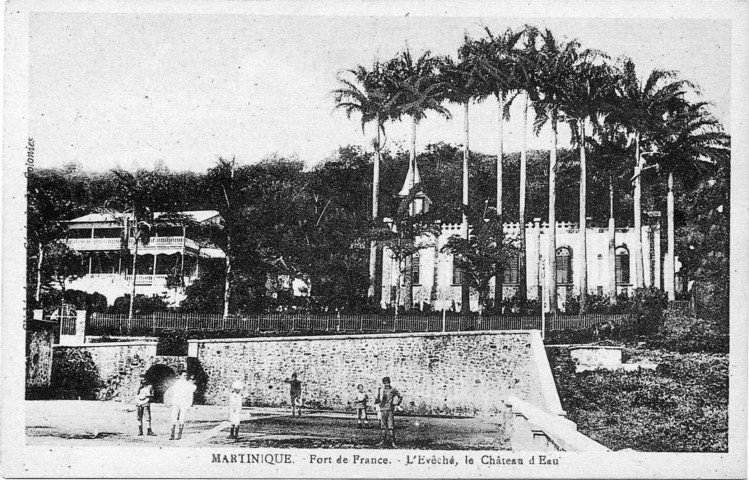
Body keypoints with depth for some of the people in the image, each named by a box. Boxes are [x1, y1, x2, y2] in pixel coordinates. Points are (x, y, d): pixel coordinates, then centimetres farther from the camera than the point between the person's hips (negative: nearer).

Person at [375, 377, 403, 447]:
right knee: (383, 426, 7)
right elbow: (377, 400, 6)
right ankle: (384, 440, 15)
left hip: (390, 410, -3)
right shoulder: (380, 390, 7)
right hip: (382, 409, 3)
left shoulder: (392, 390, 1)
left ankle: (393, 441, -4)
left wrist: (396, 403, 3)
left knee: (391, 426, -6)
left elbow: (400, 397, 11)